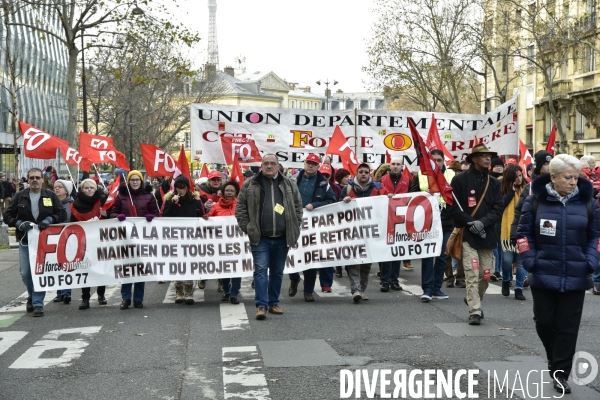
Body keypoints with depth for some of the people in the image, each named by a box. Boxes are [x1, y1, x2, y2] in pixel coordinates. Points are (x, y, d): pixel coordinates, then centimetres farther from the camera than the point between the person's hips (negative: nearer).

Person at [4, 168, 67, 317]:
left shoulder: (50, 195, 3)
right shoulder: (20, 196, 5)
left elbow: (62, 214, 3)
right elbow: (7, 215, 4)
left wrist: (49, 219, -15)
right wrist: (19, 224, -14)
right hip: (25, 240, 1)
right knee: (25, 273, 5)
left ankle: (38, 303, 6)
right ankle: (32, 296, 32)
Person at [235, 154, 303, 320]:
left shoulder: (289, 184, 7)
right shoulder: (250, 185, 0)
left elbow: (298, 207, 10)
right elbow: (240, 208, 2)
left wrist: (295, 229, 3)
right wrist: (247, 228, -5)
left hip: (282, 238, 3)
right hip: (260, 238, -3)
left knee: (277, 272, 11)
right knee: (261, 270, -7)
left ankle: (273, 302, 23)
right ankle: (261, 305, -5)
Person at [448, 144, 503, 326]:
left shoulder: (493, 182, 10)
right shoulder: (460, 180, -3)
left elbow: (498, 209, 4)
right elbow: (454, 208, -5)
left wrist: (483, 222, -12)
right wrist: (471, 223, -14)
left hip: (487, 235, 4)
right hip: (468, 235, -4)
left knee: (485, 275, 8)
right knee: (472, 274, -9)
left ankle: (473, 300, 33)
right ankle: (474, 311, -5)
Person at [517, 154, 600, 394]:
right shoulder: (536, 200, -3)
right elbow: (524, 233, 2)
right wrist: (529, 260, -8)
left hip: (575, 277, 1)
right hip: (544, 275, 0)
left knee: (568, 327, 2)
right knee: (544, 322, 6)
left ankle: (560, 374, 12)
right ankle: (555, 358, 34)